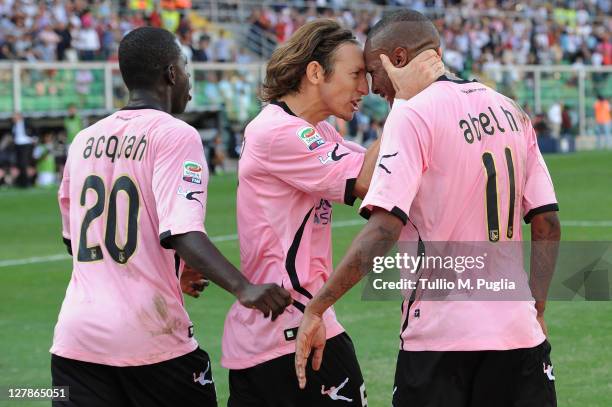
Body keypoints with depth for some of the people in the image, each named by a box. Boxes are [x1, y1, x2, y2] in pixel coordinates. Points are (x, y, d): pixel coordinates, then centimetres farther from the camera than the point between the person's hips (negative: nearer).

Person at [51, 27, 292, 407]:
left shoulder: (84, 140, 12)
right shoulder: (175, 134, -6)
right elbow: (182, 232, -21)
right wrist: (243, 287, -32)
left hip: (74, 337, 5)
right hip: (151, 340, -5)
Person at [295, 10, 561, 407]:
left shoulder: (412, 114, -8)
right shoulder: (511, 111, 11)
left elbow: (384, 229, -19)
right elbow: (548, 225, 10)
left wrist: (315, 309, -17)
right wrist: (536, 311, 16)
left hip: (440, 335, -5)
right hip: (518, 331, 6)